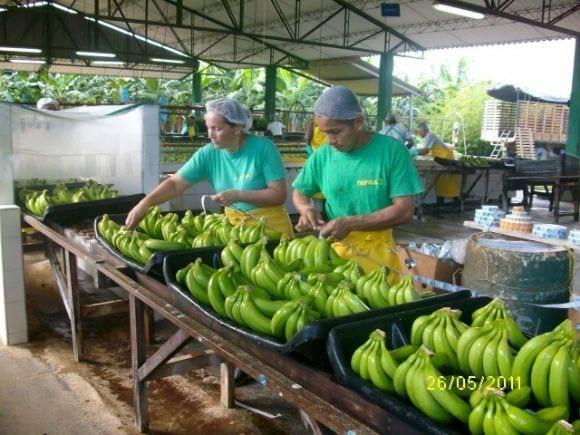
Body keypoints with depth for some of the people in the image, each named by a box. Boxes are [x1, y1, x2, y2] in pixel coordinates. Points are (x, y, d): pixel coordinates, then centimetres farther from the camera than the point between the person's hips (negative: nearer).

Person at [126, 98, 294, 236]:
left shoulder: (264, 148, -19)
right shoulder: (208, 154, -9)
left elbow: (279, 195, -19)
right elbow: (175, 183, -7)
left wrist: (238, 195, -26)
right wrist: (145, 203, -21)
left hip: (270, 225, -3)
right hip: (236, 224, 3)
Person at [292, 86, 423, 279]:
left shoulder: (392, 150, -12)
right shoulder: (321, 156, -3)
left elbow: (404, 211, -16)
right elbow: (299, 192, 12)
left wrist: (350, 223, -23)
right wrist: (306, 209, -11)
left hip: (376, 252, -2)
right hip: (332, 249, 3)